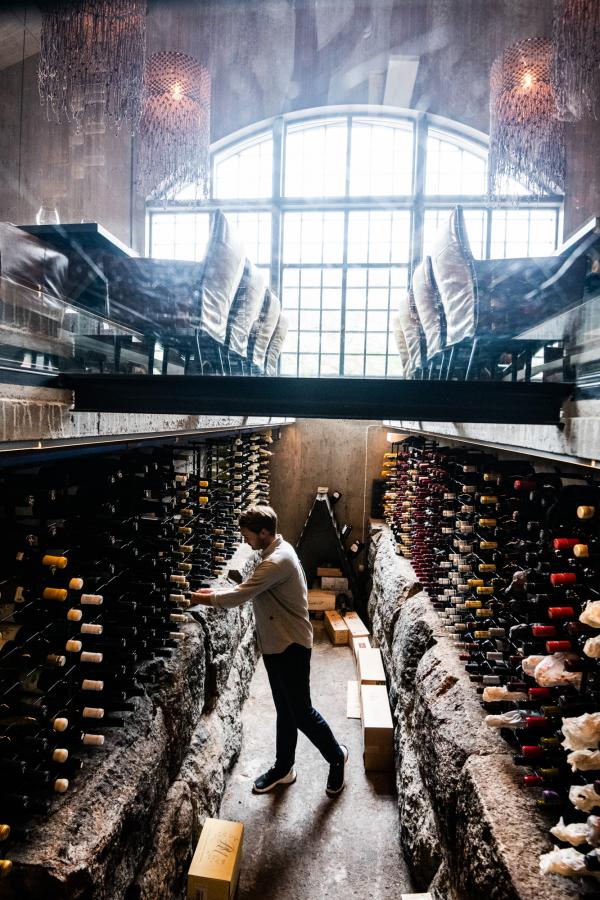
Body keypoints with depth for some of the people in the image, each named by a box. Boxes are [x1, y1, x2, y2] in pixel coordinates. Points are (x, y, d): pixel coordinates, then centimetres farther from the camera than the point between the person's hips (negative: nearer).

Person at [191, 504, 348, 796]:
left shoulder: (277, 561, -27)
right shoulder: (276, 552, 6)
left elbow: (241, 596, -25)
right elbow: (249, 589, 15)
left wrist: (204, 599, -10)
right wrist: (215, 593, 4)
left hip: (291, 646, -9)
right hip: (276, 646, 9)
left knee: (301, 712, 5)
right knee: (285, 711, 20)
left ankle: (336, 756, 27)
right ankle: (283, 768, 34)